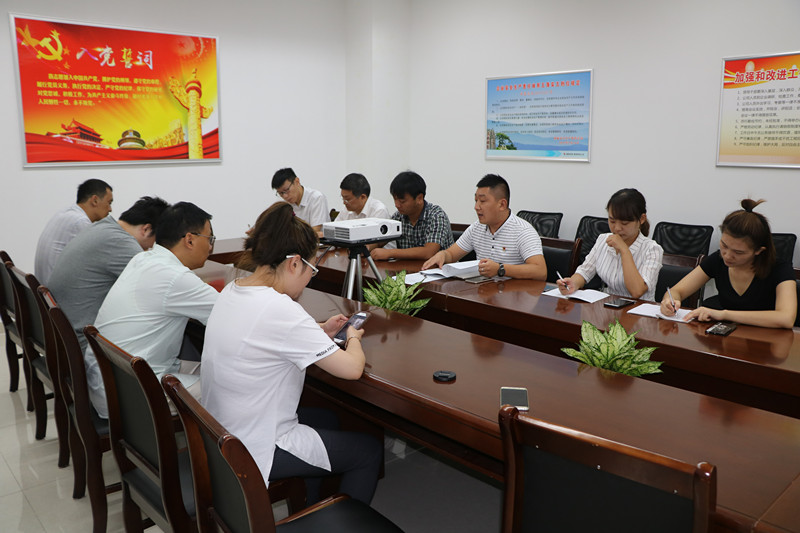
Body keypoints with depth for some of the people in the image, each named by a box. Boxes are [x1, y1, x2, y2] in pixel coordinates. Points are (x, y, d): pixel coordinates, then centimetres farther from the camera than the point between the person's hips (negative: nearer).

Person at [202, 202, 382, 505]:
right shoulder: (279, 308, -28)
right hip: (254, 452, -9)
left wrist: (320, 330, 8)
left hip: (223, 437, 9)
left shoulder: (231, 292, -1)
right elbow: (352, 369, -24)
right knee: (370, 451, 7)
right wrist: (353, 338, -3)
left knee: (323, 419, 30)